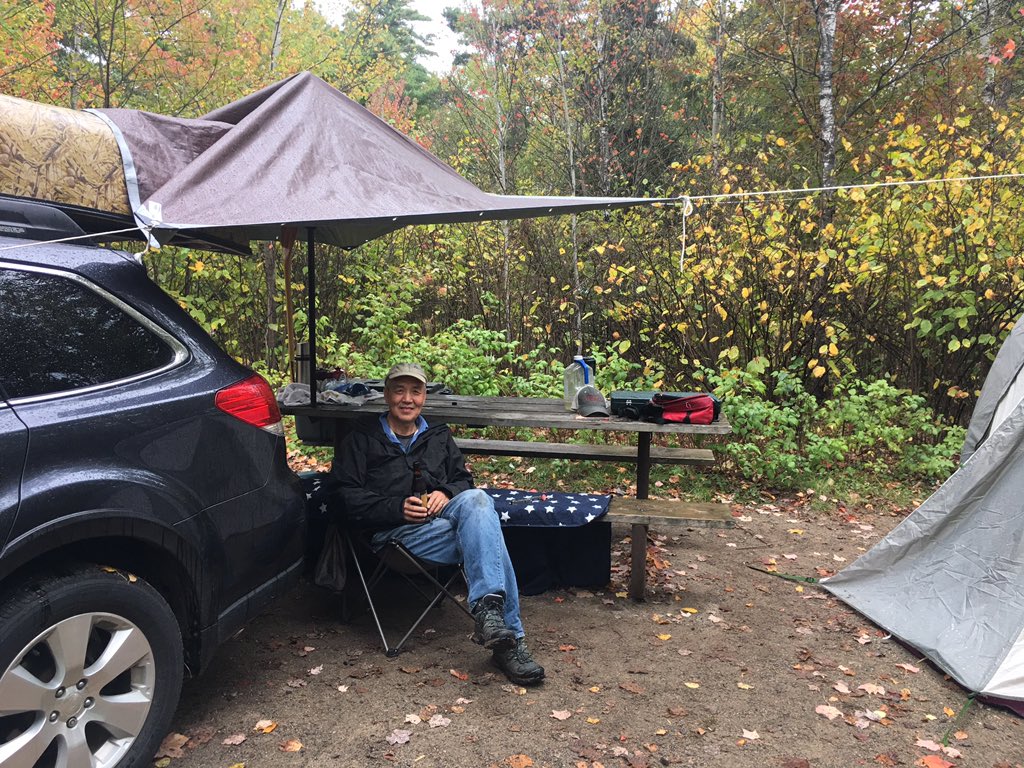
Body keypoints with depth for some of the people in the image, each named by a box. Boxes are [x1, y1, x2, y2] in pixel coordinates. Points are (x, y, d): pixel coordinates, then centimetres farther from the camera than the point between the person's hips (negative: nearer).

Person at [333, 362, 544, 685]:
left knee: (476, 499, -35)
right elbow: (348, 495, 2)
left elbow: (464, 478, 24)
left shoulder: (438, 436, 27)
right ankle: (509, 638, -38)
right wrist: (398, 508, -14)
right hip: (395, 531, -4)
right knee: (483, 534, -31)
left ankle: (487, 610, -47)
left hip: (442, 514, 4)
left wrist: (446, 493, -3)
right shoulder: (363, 437, 13)